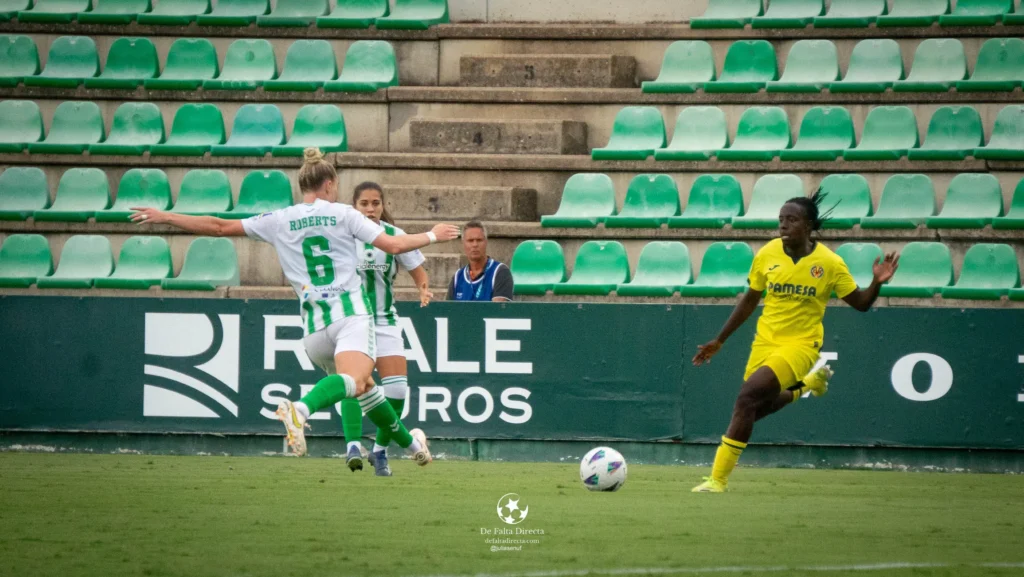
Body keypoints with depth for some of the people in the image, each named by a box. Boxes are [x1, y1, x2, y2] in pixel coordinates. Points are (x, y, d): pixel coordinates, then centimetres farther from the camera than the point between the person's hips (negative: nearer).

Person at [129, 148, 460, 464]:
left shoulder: (279, 221, 11)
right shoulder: (343, 214, 5)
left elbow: (219, 227, 11)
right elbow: (394, 245, 1)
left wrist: (164, 218, 20)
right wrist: (433, 236, 19)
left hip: (314, 325, 4)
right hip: (350, 314, -4)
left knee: (364, 388, 23)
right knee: (353, 380, -28)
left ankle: (409, 442, 31)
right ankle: (301, 409, -57)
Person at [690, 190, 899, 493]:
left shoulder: (829, 263, -11)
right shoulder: (767, 255, -4)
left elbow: (861, 304, -2)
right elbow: (749, 301, 10)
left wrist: (877, 283, -24)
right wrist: (719, 341, 13)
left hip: (800, 343, -5)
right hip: (765, 341, 5)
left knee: (748, 396, -23)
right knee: (756, 408, 14)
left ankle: (719, 478, -15)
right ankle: (809, 384, 43)